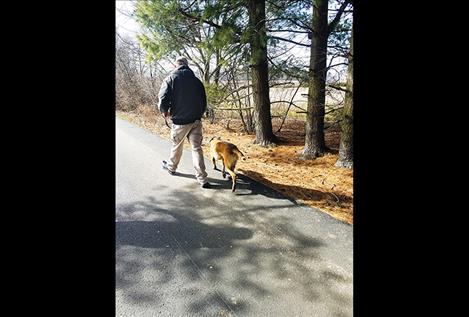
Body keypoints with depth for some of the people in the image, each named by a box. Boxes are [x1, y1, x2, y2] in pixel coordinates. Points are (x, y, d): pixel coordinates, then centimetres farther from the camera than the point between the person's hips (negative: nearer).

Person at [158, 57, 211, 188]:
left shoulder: (170, 79, -4)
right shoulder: (196, 81, 7)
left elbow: (163, 100, -13)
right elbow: (204, 103, 9)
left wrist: (165, 112, 6)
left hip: (180, 121, -2)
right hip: (196, 121, 2)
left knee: (176, 146, 18)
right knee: (197, 148, 2)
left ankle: (171, 167, 42)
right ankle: (202, 179, -2)